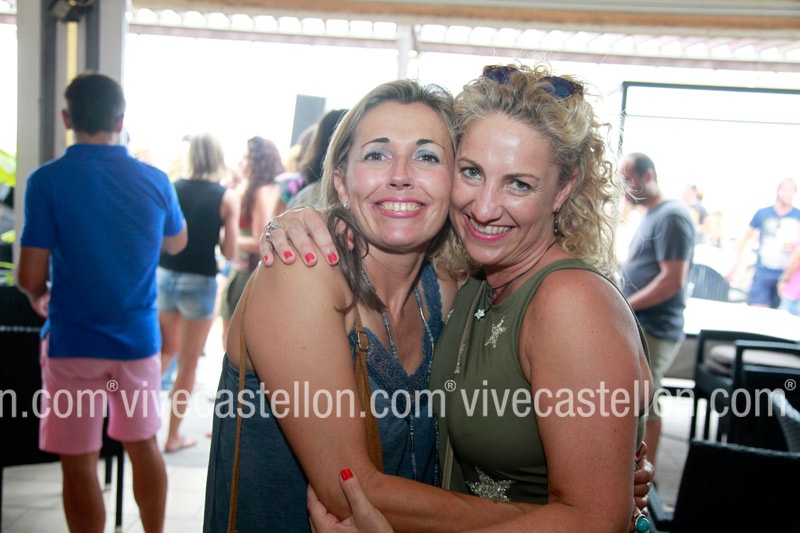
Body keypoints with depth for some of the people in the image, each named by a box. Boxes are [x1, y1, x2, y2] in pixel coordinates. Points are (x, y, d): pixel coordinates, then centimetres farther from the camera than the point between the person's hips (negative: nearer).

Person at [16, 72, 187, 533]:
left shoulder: (48, 180, -12)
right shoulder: (155, 180, -2)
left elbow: (30, 278, -12)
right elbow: (177, 243, 15)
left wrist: (38, 293, 10)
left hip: (74, 343, -3)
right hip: (139, 339, 4)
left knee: (79, 465, 8)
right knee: (144, 445, 19)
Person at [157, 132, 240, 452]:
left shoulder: (173, 189, 2)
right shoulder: (227, 197, -7)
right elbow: (229, 252, -7)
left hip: (164, 276, 4)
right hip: (199, 282, -4)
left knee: (167, 349, 27)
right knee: (188, 363, 10)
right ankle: (174, 435, 20)